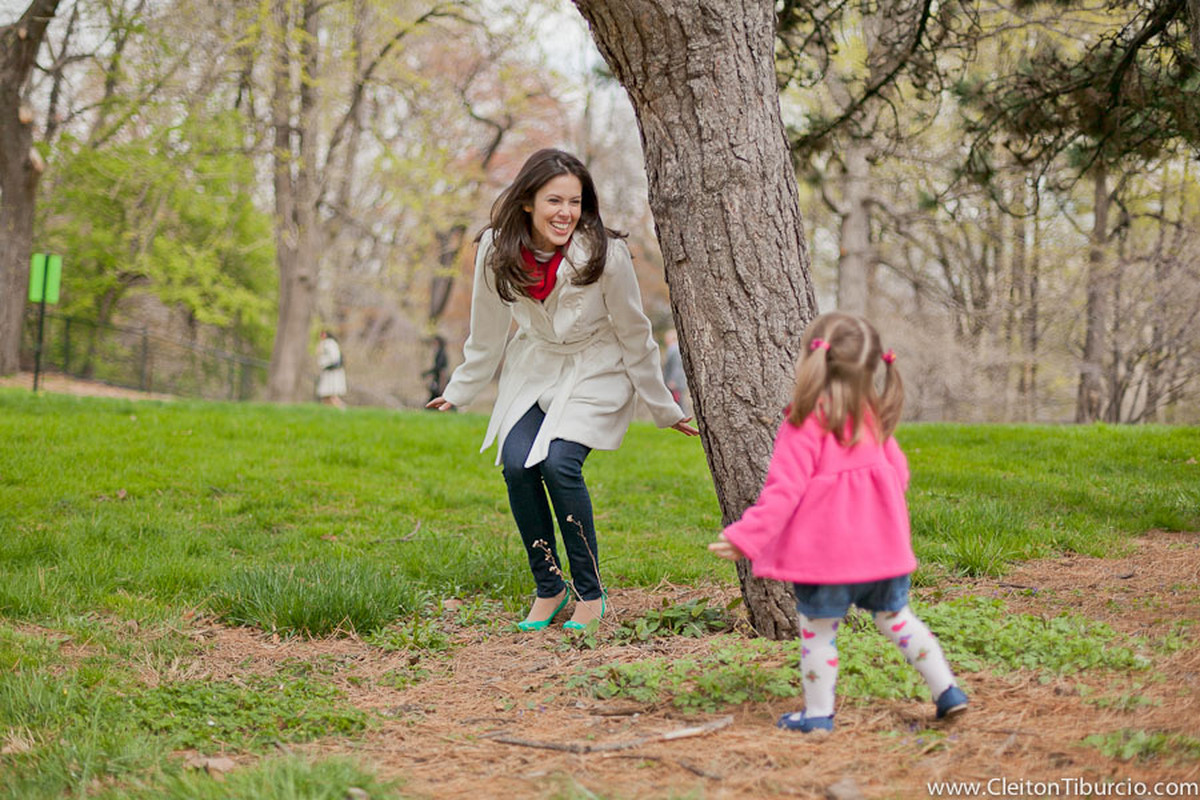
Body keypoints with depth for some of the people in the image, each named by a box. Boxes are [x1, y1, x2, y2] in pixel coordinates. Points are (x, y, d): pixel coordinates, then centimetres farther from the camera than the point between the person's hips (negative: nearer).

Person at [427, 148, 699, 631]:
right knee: (518, 466, -17)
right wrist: (460, 391, 12)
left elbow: (634, 337, -10)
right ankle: (548, 590, 3)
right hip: (533, 369, 4)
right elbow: (488, 332, 4)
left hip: (596, 373, -4)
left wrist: (664, 410, -2)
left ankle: (590, 594, -7)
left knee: (559, 464, -24)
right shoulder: (496, 251, -13)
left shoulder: (604, 255, -23)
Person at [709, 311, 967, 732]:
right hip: (881, 544, 6)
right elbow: (898, 471, 14)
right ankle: (947, 689, 18)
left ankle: (818, 712, 14)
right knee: (896, 618, 19)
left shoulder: (805, 423, -15)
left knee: (817, 629, 7)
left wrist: (745, 537, -14)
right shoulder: (873, 417, 6)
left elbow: (783, 490, -18)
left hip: (826, 551, -6)